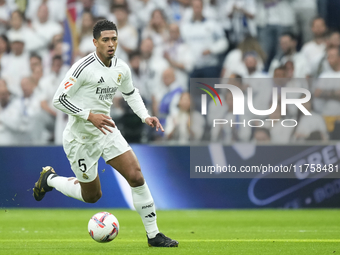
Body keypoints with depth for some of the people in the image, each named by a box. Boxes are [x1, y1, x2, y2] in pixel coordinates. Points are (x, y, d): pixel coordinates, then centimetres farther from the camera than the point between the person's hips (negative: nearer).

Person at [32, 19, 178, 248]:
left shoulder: (121, 69, 0)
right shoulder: (83, 67, -20)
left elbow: (131, 93, 21)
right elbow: (59, 100, -20)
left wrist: (145, 116, 5)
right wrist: (90, 115, -27)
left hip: (107, 131, 5)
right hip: (80, 137, -5)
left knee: (136, 176, -11)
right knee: (92, 196, 7)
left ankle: (153, 235, -2)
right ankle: (50, 179, 34)